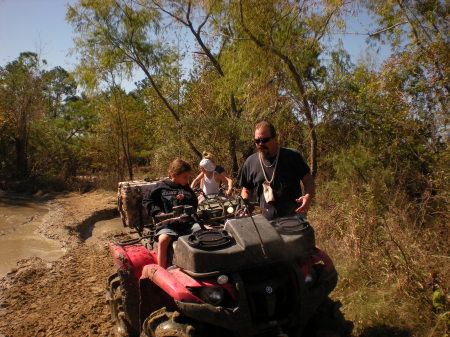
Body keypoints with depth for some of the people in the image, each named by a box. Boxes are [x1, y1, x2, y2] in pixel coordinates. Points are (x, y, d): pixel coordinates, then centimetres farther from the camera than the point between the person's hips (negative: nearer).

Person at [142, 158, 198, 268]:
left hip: (188, 223, 3)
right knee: (163, 240, -34)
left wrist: (185, 200, 0)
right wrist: (159, 213, -7)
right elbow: (146, 201, 8)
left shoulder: (187, 189, 18)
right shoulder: (161, 186, 6)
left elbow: (195, 204, 21)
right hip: (168, 224, -3)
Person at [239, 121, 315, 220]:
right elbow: (246, 190, 14)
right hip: (267, 221, 1)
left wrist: (308, 197, -17)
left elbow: (308, 179, 2)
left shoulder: (293, 157, -3)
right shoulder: (250, 162, 4)